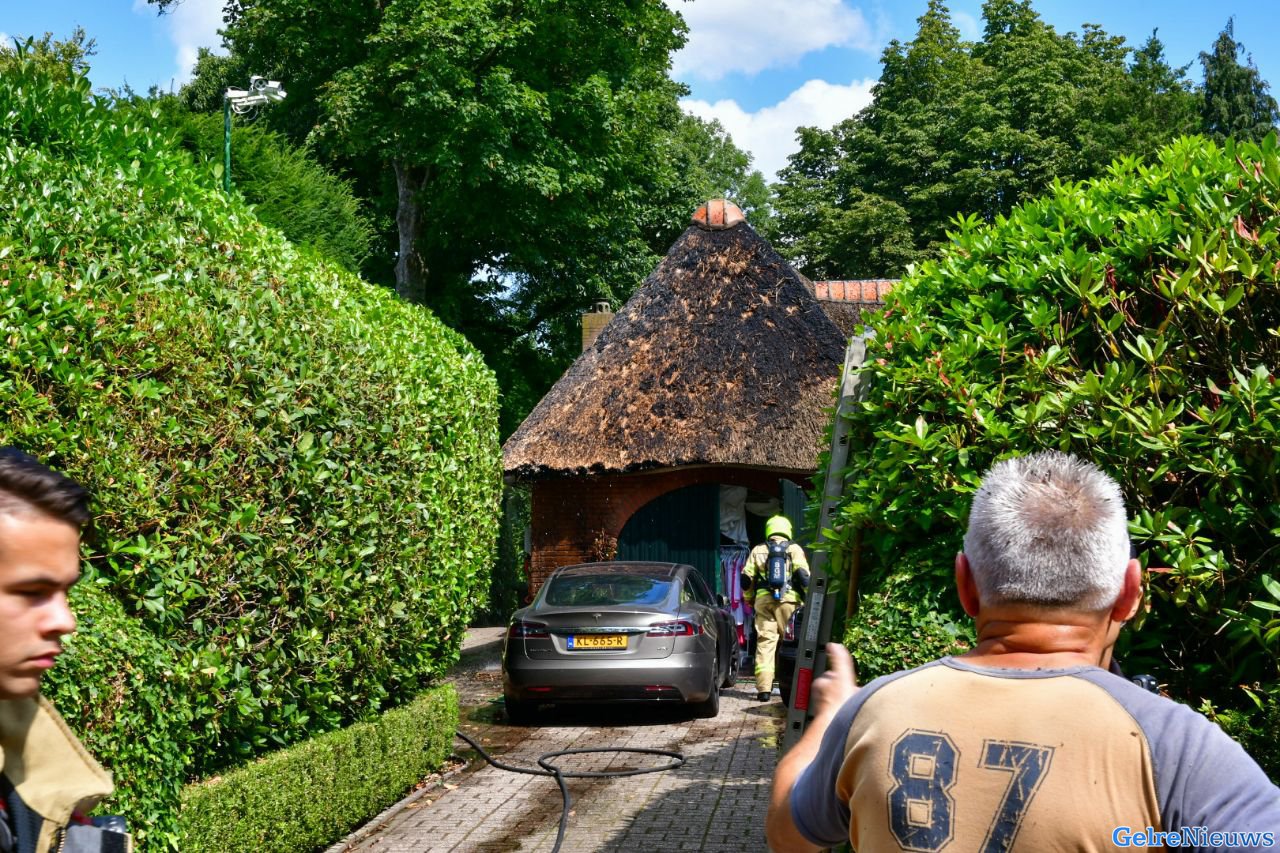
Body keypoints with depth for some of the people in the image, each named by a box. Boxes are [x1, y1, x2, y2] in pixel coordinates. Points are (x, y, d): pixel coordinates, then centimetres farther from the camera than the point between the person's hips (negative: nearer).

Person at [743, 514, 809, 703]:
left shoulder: (758, 550, 14)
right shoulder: (794, 549, 8)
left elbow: (746, 578, 12)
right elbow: (803, 575, -3)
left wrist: (749, 599, 24)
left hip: (763, 599, 2)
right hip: (789, 600, -1)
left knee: (764, 643, 0)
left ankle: (764, 688, -6)